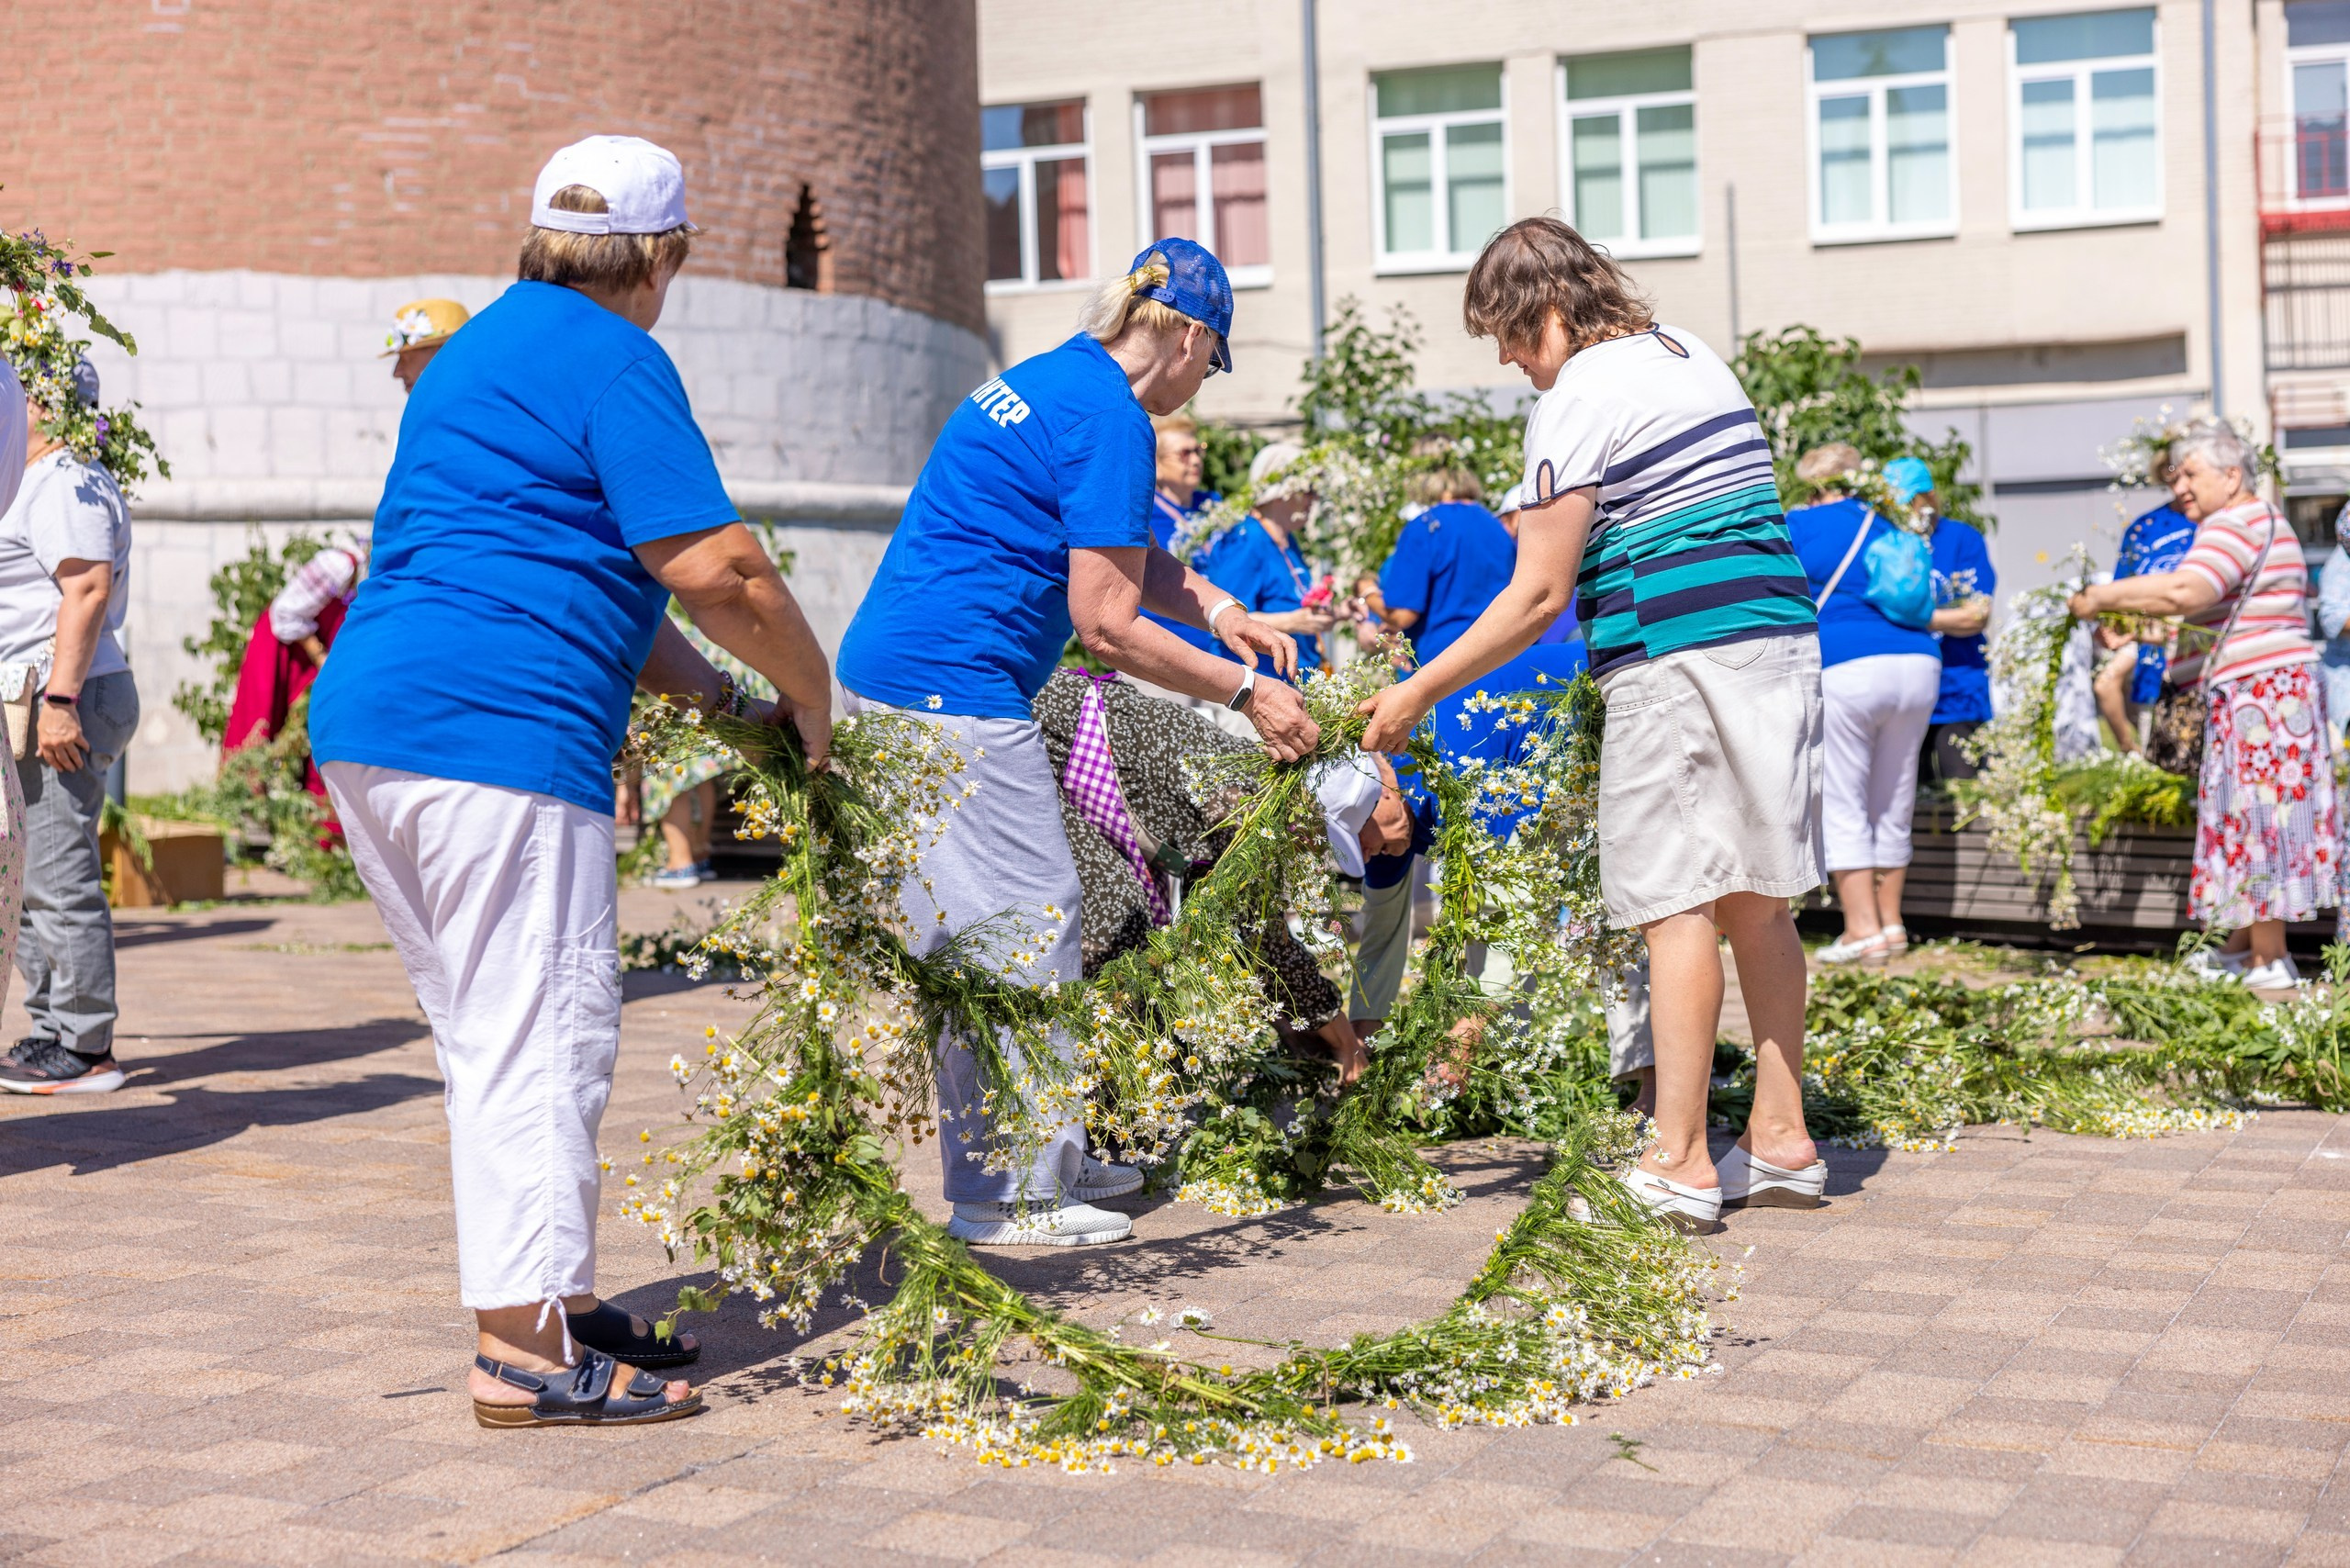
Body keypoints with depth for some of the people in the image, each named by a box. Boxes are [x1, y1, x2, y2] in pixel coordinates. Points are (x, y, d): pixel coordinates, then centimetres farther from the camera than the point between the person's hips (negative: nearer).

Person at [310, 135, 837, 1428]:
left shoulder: (489, 343, 25)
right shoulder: (613, 359, -6)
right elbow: (717, 570, -14)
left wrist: (720, 695, 22)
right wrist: (810, 700, 3)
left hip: (366, 724, 10)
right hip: (498, 733, -10)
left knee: (495, 1034, 16)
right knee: (542, 1033, -6)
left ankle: (554, 1301, 25)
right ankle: (526, 1348, -4)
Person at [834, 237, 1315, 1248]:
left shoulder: (1048, 382, 18)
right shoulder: (1109, 418, -13)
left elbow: (1122, 551, 29)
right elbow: (1107, 627, -13)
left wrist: (1220, 610, 15)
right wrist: (1245, 692, -4)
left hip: (885, 674, 11)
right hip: (954, 688, -11)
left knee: (977, 934, 16)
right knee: (1029, 922, -5)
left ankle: (1047, 1157, 26)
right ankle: (1009, 1196, 0)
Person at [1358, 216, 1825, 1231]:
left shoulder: (1578, 400, -8)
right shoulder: (1695, 356, 17)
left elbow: (1538, 597, -11)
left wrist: (1418, 693, -5)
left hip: (1679, 660, -8)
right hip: (1783, 642, 8)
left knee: (1678, 903, -6)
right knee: (1756, 900, 11)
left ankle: (1678, 1164, -4)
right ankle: (1780, 1140, 16)